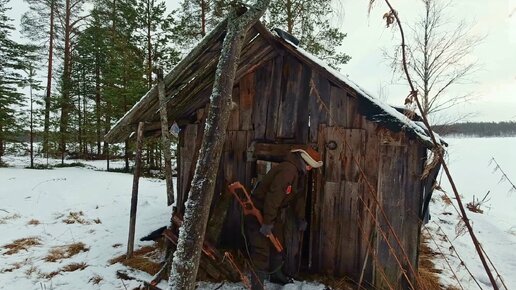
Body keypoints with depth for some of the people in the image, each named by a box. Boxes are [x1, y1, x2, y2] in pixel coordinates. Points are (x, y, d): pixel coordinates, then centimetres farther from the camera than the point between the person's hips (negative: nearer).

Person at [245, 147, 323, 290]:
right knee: (262, 251, -8)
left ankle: (276, 275, 44)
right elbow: (274, 196, -33)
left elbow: (298, 196, 15)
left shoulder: (298, 172, 7)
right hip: (258, 213, -10)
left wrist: (300, 218, 11)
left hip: (273, 214, 11)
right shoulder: (288, 170, -27)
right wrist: (267, 223, -31)